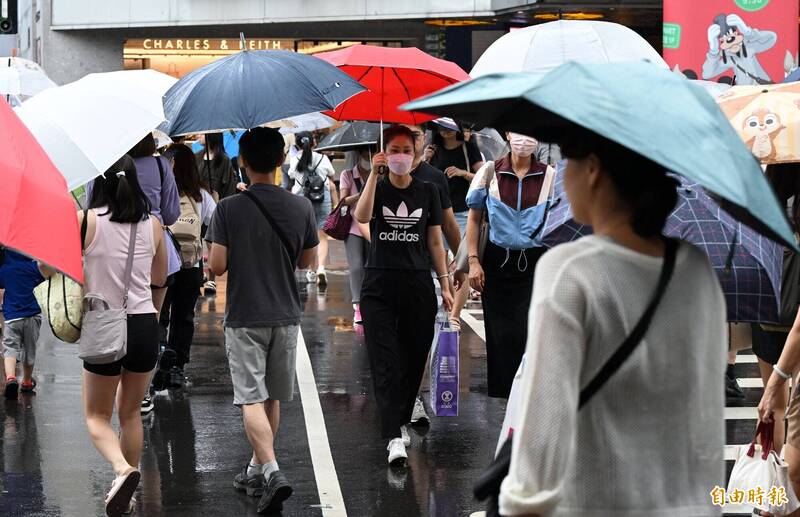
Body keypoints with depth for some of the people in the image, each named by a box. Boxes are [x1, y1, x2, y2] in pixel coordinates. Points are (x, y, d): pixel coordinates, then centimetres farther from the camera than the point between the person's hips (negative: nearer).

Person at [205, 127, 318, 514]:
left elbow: (217, 266, -13)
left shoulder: (229, 209, -12)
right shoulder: (301, 207, -3)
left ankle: (271, 471, -22)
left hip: (245, 317, -4)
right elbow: (307, 261, 7)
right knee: (271, 398, 17)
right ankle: (256, 468, 30)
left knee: (252, 399, -5)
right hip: (285, 315, 4)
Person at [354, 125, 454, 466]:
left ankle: (402, 421, 26)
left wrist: (445, 284, 7)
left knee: (414, 359, 7)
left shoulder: (427, 192, 8)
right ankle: (394, 438, -14)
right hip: (379, 286, -2)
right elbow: (362, 217, -19)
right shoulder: (377, 188, 3)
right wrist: (375, 173, -23)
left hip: (418, 285, 2)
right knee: (386, 363, -9)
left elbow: (435, 242, 11)